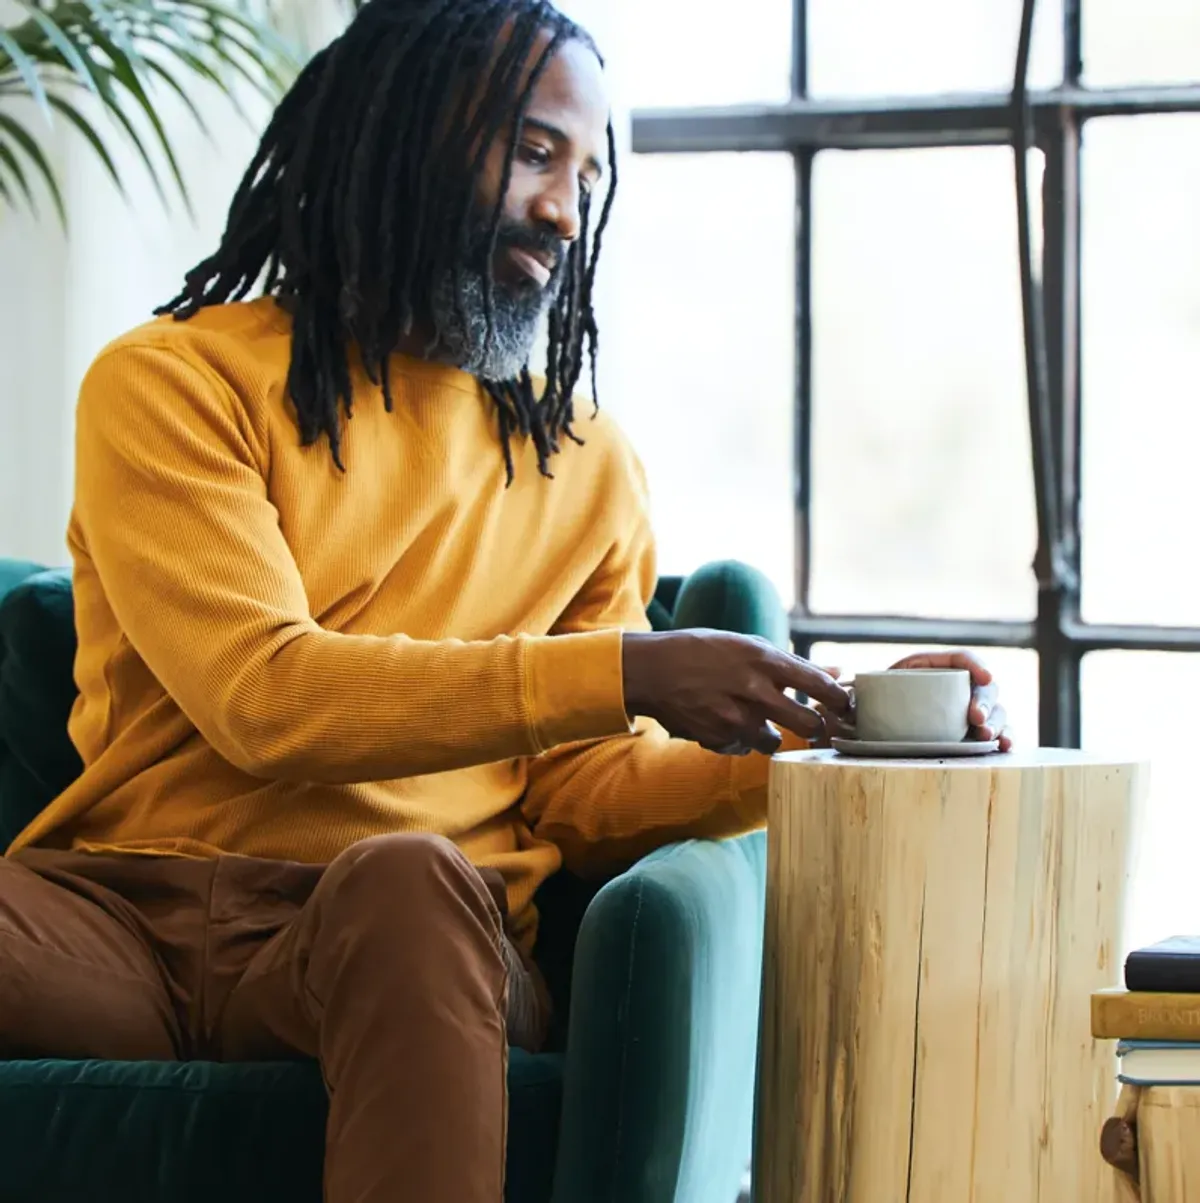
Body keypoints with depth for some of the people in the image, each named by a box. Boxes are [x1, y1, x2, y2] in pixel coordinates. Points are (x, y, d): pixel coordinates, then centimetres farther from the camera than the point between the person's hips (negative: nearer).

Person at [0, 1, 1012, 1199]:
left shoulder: (589, 470, 21)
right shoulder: (174, 383, 7)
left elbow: (577, 793, 17)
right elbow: (263, 699, -8)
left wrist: (802, 748, -2)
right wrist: (625, 672, -14)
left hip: (409, 924, 3)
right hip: (120, 909, -2)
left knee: (407, 877, -37)